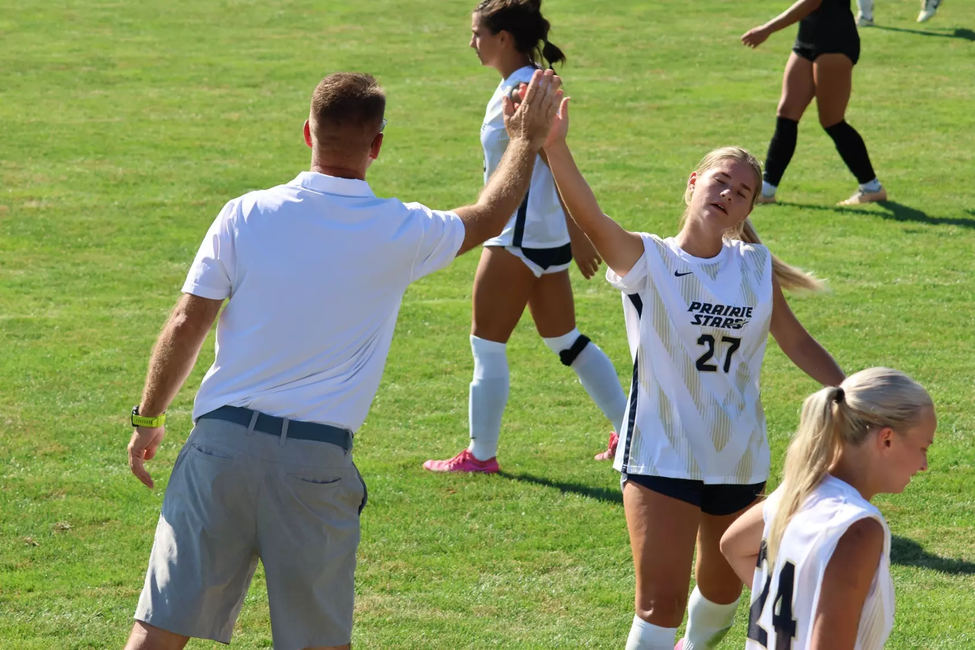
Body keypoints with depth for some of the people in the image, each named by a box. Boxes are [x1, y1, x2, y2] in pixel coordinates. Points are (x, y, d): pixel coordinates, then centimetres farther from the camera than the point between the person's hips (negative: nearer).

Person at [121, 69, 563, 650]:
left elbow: (186, 326, 1)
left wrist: (149, 418, 14)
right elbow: (490, 215, 19)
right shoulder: (399, 234, -1)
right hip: (317, 460, -1)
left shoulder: (246, 215, -1)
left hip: (222, 442, 1)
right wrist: (529, 139, 34)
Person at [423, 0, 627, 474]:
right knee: (564, 340, 17)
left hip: (521, 236, -10)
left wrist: (577, 234, -23)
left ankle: (481, 454, 9)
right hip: (545, 235, 10)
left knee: (487, 344, 1)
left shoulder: (523, 92, -19)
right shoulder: (518, 85, 10)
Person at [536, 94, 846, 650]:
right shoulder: (647, 259, -10)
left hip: (740, 460, 5)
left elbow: (798, 343, 15)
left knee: (723, 590, 21)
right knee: (661, 605, -13)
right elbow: (591, 217, -29)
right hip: (663, 457, -5)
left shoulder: (756, 267, 3)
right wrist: (555, 146, -45)